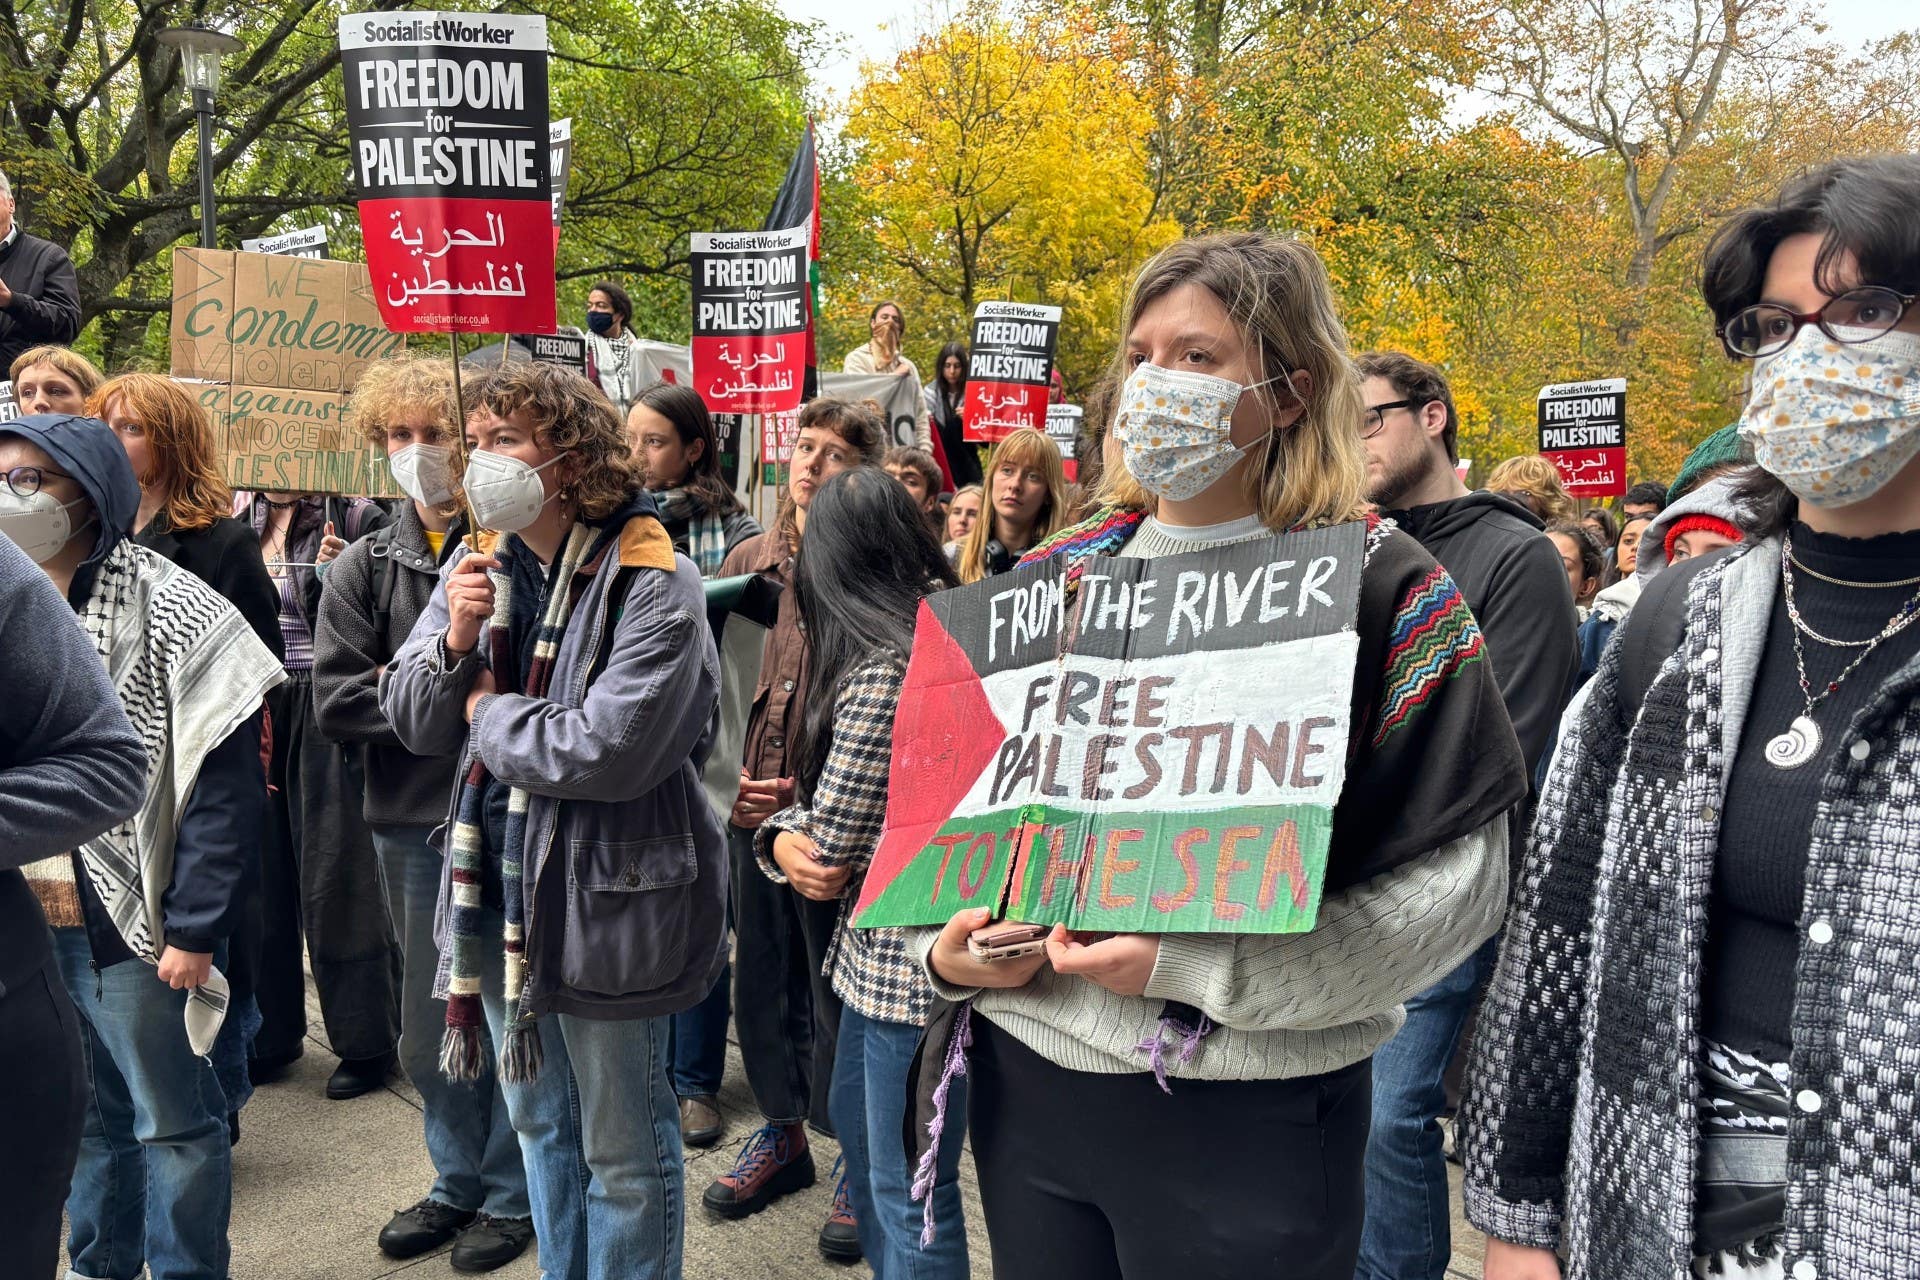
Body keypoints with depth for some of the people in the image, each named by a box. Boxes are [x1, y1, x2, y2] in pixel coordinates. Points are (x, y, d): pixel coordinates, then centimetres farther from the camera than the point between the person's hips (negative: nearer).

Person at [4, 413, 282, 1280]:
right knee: (83, 1118, 19)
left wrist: (193, 929, -17)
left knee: (173, 1124, 8)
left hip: (133, 928, -5)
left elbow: (224, 788, -14)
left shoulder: (173, 614, -12)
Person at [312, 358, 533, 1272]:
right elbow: (335, 701, -4)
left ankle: (513, 1191, 26)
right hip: (414, 826, 4)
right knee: (430, 1025, 15)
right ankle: (459, 1180, 35)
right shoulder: (363, 570, 5)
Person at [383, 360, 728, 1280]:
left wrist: (484, 709, -13)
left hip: (610, 899, -7)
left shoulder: (653, 582, -18)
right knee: (538, 1123, 24)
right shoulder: (479, 565, 3)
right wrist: (454, 642, -16)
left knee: (621, 1149, 11)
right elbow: (410, 722, 4)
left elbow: (609, 750, -27)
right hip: (499, 890, 7)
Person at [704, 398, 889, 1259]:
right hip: (750, 809, 5)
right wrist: (730, 770, -1)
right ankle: (782, 1134, 37)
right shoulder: (748, 560, 8)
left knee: (841, 991, 5)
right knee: (761, 977, 17)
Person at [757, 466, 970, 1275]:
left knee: (909, 1193, 6)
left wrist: (795, 842, 5)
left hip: (911, 959, -10)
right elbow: (825, 806, 11)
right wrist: (785, 839, -7)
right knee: (856, 1125, 27)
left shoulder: (882, 673, -24)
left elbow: (830, 844, -17)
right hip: (887, 945, 10)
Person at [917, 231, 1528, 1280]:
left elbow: (1456, 877, -13)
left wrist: (1191, 966, -20)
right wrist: (947, 947, -5)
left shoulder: (1384, 593, -8)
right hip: (1024, 1081, 5)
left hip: (1246, 1114, -4)